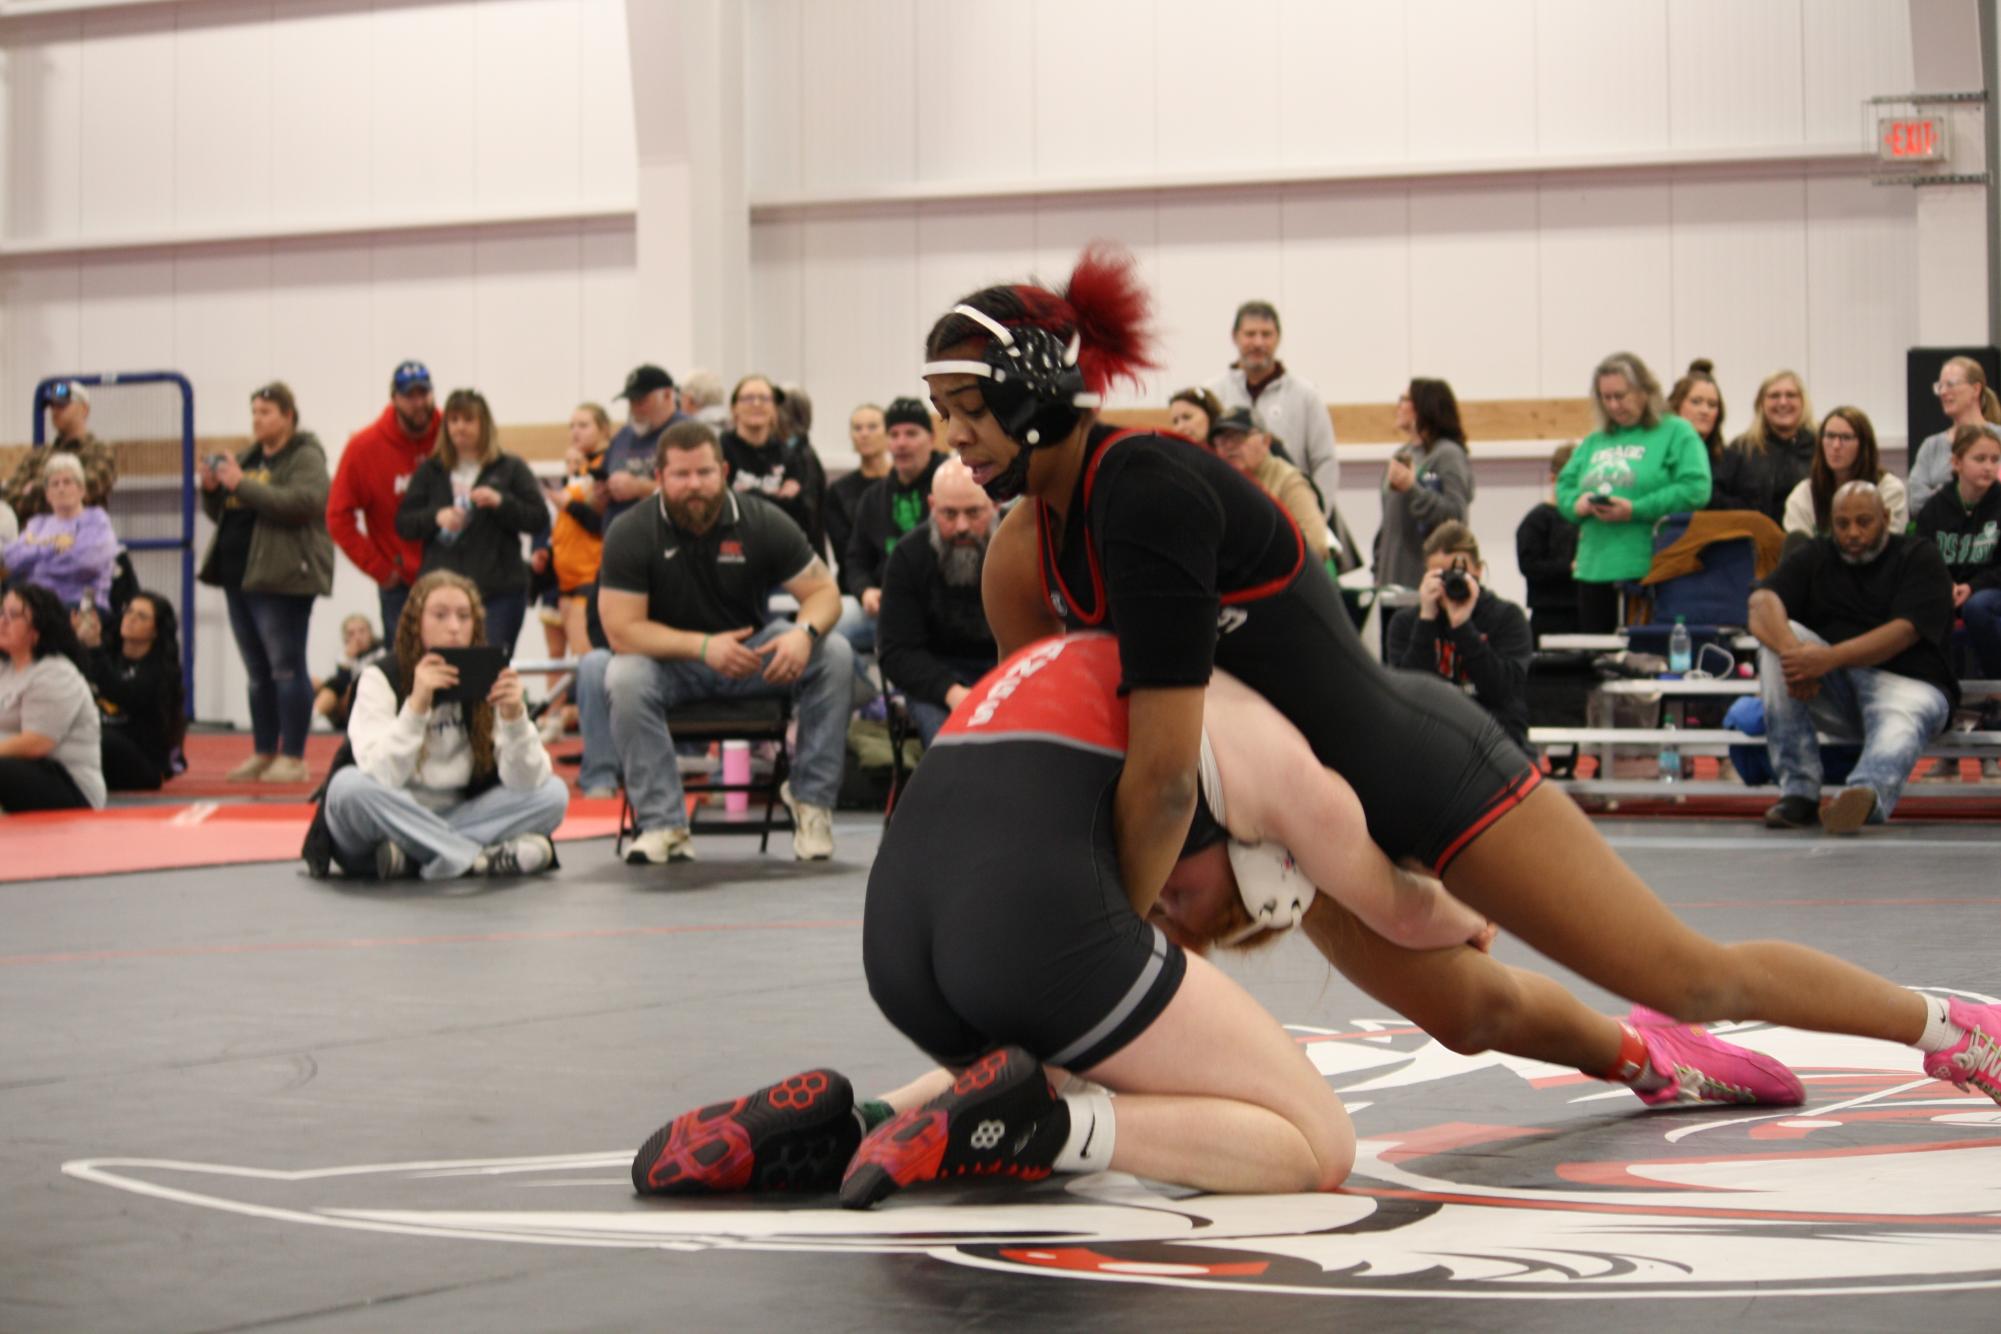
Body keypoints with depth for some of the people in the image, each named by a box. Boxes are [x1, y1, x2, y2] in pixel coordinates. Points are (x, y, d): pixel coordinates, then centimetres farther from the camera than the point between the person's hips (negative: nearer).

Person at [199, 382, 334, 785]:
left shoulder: (306, 458, -5)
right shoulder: (248, 458, 18)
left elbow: (303, 503, -22)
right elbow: (220, 513, 23)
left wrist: (242, 486, -20)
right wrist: (211, 490, 1)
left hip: (282, 578, -8)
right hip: (239, 576, 8)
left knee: (286, 668, -7)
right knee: (258, 672, 11)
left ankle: (293, 758, -4)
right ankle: (263, 753, 17)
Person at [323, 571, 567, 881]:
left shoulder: (487, 678, -3)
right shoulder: (381, 678, -11)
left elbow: (525, 782, -14)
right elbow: (380, 777, -27)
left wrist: (514, 716, -30)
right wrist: (417, 704, -36)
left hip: (456, 819, 3)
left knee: (553, 793, -16)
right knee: (349, 785, -34)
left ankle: (409, 858, -23)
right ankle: (481, 860, -29)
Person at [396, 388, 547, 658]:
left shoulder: (510, 469, 10)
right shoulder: (429, 471, 16)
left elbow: (540, 521, 2)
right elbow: (403, 523, 11)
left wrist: (500, 502, -12)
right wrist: (436, 517, -8)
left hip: (499, 590, -2)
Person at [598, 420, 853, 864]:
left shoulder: (764, 522, -9)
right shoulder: (631, 535, -14)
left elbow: (824, 592, -7)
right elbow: (621, 630, -20)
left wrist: (804, 633, -32)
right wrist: (703, 646, -32)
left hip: (752, 649, 2)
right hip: (671, 661, -2)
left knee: (834, 654, -23)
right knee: (624, 678, -34)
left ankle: (811, 798, -12)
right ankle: (662, 825, -28)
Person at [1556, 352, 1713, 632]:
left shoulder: (1677, 433, 1)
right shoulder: (1594, 442, 20)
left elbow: (1695, 489, -11)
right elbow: (1564, 487, 20)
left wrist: (1635, 510, -17)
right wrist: (1577, 504, -5)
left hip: (1650, 571, -6)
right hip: (1594, 573, 6)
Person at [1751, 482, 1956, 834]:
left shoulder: (1921, 559, 5)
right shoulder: (1814, 557, 16)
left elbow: (1904, 632, -13)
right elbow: (1762, 601, -4)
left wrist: (1831, 659, -28)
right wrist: (1791, 649, -28)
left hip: (1907, 682, -4)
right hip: (1832, 690, 4)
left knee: (1900, 725, -38)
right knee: (1779, 638, -21)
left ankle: (1866, 795, -76)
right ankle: (1799, 791, -30)